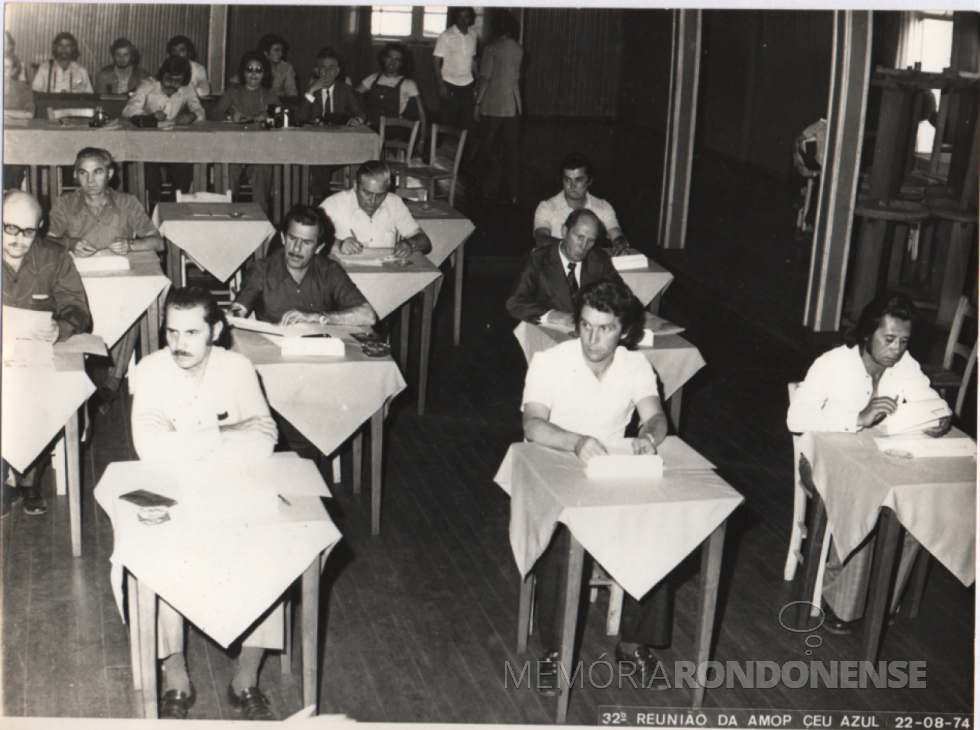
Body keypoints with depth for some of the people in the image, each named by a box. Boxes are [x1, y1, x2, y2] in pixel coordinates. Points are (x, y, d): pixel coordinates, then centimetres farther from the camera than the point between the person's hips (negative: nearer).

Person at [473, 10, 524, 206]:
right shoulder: (518, 50, 5)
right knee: (512, 150, 5)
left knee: (486, 148, 8)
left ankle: (481, 188, 17)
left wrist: (477, 104, -3)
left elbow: (485, 79, -10)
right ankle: (512, 194, 5)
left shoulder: (491, 49, -9)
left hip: (492, 105, -4)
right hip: (513, 105, 4)